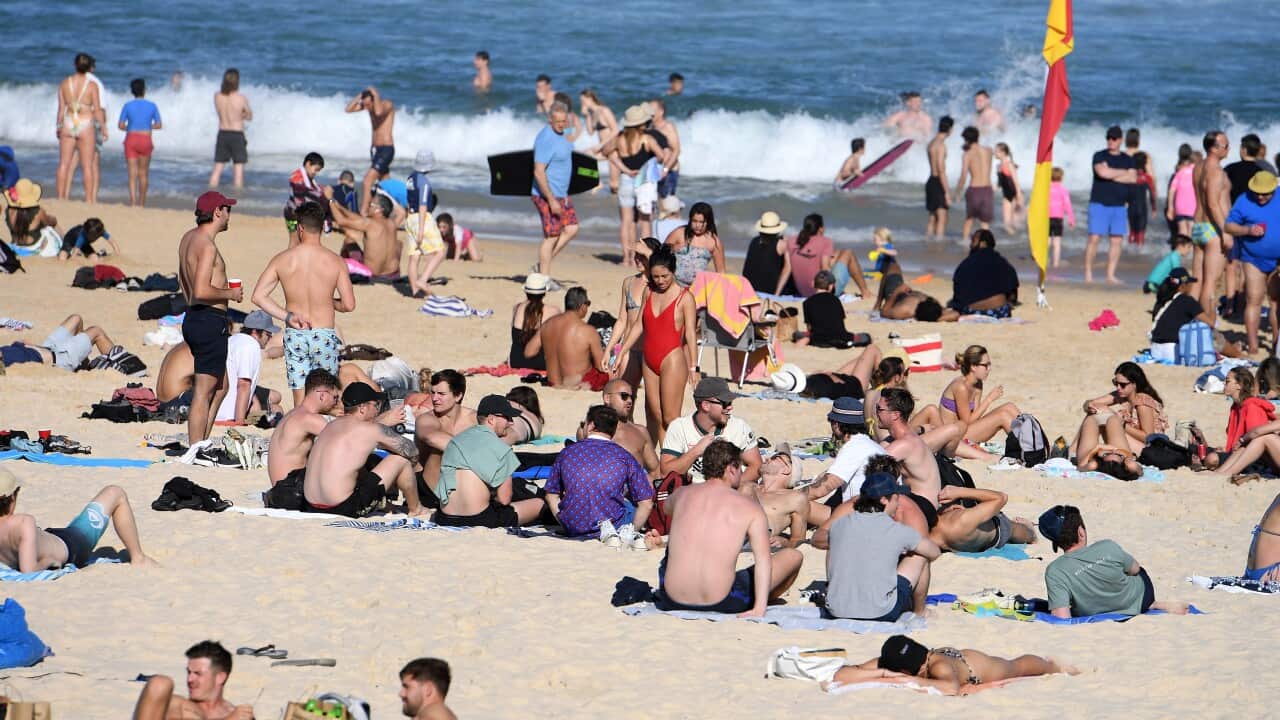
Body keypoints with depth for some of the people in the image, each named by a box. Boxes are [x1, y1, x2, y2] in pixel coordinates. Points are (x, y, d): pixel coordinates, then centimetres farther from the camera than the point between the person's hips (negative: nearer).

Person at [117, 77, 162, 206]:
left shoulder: (128, 106, -3)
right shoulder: (152, 106, -2)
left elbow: (120, 125, -5)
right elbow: (158, 125, 1)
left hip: (131, 139, 0)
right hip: (145, 140, 0)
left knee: (132, 173, -2)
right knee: (143, 173, 13)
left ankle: (133, 202, -16)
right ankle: (141, 203, 19)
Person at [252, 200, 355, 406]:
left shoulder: (282, 260, -3)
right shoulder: (335, 261, -7)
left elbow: (258, 296, -6)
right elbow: (349, 304, -8)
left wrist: (286, 316, -2)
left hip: (295, 335, 1)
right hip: (324, 334, -1)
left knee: (300, 401, 6)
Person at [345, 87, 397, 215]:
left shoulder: (387, 104, -14)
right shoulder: (367, 104, 6)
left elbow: (379, 112, -36)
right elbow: (349, 109, 1)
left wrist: (376, 95, -23)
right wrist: (360, 95, -5)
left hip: (386, 149, -9)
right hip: (375, 148, 9)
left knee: (367, 182, -19)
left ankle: (363, 214, -23)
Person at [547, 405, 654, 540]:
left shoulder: (566, 453, 6)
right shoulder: (624, 457, 1)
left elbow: (551, 495, 11)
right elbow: (646, 503, 2)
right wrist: (633, 529, 15)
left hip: (573, 527, 0)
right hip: (615, 522, 0)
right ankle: (626, 531, -5)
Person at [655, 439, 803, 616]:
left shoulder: (683, 494, 6)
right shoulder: (749, 507, -4)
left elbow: (667, 507, 33)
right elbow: (763, 558, -15)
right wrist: (759, 610, -20)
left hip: (672, 601, 4)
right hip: (721, 603, -4)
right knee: (794, 556, 14)